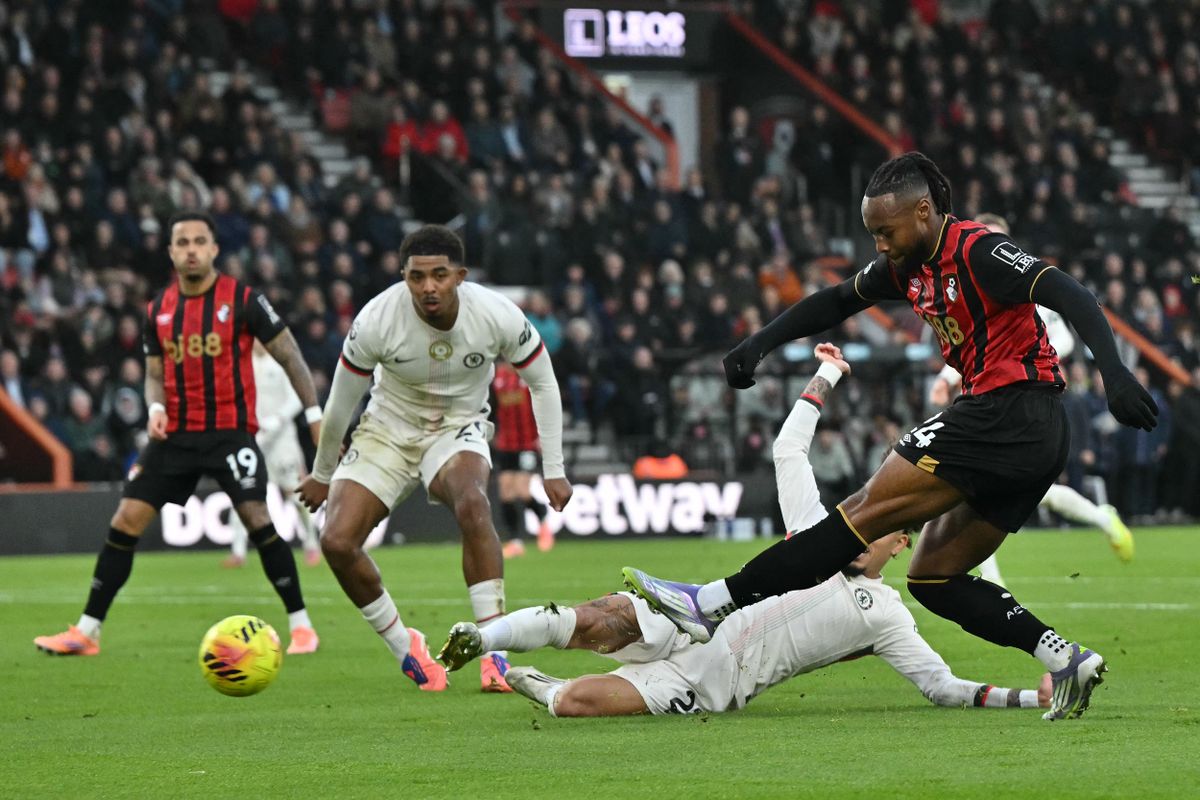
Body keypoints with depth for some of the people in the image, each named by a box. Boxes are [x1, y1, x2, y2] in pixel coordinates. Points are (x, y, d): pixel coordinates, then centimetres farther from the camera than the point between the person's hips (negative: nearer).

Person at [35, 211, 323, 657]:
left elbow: (289, 357, -1)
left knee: (257, 519, -18)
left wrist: (315, 416, -6)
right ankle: (86, 633, 6)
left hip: (230, 431, -4)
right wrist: (156, 408, -5)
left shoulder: (243, 300, -6)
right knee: (125, 521, -1)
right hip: (176, 433, 4)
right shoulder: (159, 310, 8)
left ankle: (300, 625, -5)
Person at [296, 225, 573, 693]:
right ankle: (404, 648, 6)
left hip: (459, 428, -1)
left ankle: (495, 652, -29)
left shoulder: (498, 317, -22)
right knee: (336, 541, -17)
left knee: (472, 503, -36)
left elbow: (542, 384, -3)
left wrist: (554, 471, -2)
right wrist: (322, 474, 6)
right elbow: (342, 399, -6)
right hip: (388, 429, 1)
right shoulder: (376, 321, -23)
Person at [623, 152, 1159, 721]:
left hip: (1005, 412, -10)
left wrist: (1113, 372, -34)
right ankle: (1064, 658, -3)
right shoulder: (911, 265, 15)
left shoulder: (978, 252, -12)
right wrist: (760, 344, 18)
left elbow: (1066, 294, -22)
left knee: (869, 510, -9)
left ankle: (717, 603, -9)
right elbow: (837, 301, 27)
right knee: (932, 576, 8)